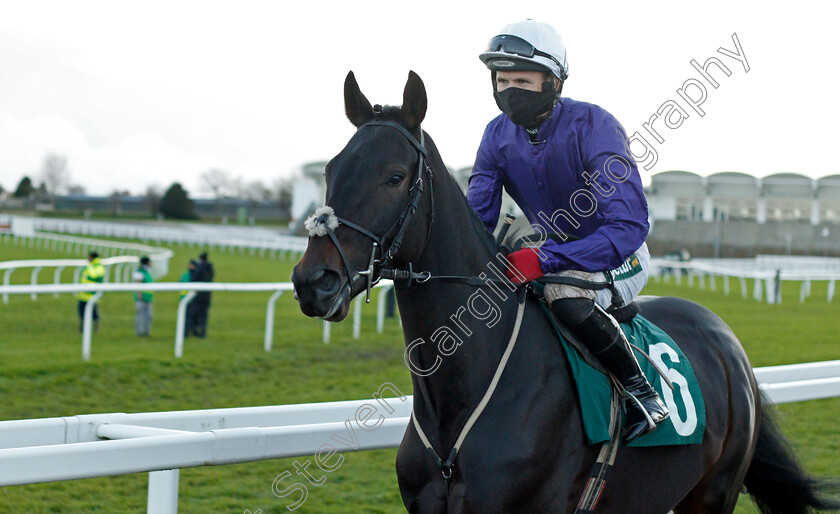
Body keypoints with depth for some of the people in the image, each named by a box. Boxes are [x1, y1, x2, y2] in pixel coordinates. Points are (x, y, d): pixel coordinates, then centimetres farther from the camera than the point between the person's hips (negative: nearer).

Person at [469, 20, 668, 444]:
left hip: (618, 260, -7)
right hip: (554, 256, 7)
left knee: (566, 296, -36)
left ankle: (643, 393, -21)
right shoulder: (499, 135, -7)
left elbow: (630, 225, -36)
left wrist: (545, 261, -44)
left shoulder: (593, 127, -27)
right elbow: (475, 217, -4)